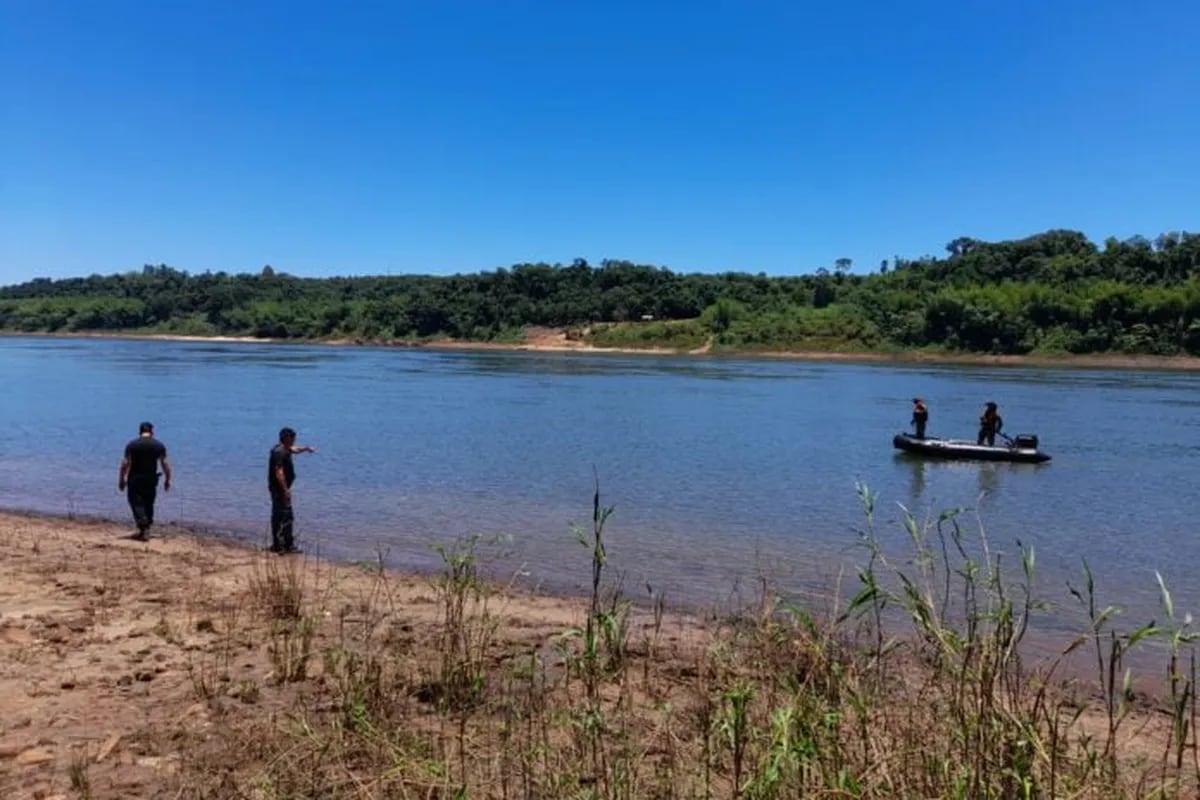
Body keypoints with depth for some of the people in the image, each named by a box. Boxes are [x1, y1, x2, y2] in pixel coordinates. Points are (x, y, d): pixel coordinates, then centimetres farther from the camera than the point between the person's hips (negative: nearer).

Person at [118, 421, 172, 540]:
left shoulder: (131, 445, -4)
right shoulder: (159, 445, 1)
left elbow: (125, 464, -6)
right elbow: (165, 464, 0)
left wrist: (121, 480, 1)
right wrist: (167, 480, 8)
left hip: (135, 478, -2)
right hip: (151, 479, 2)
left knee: (136, 502, 0)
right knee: (148, 504, 15)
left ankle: (143, 528, -15)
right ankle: (146, 530, 20)